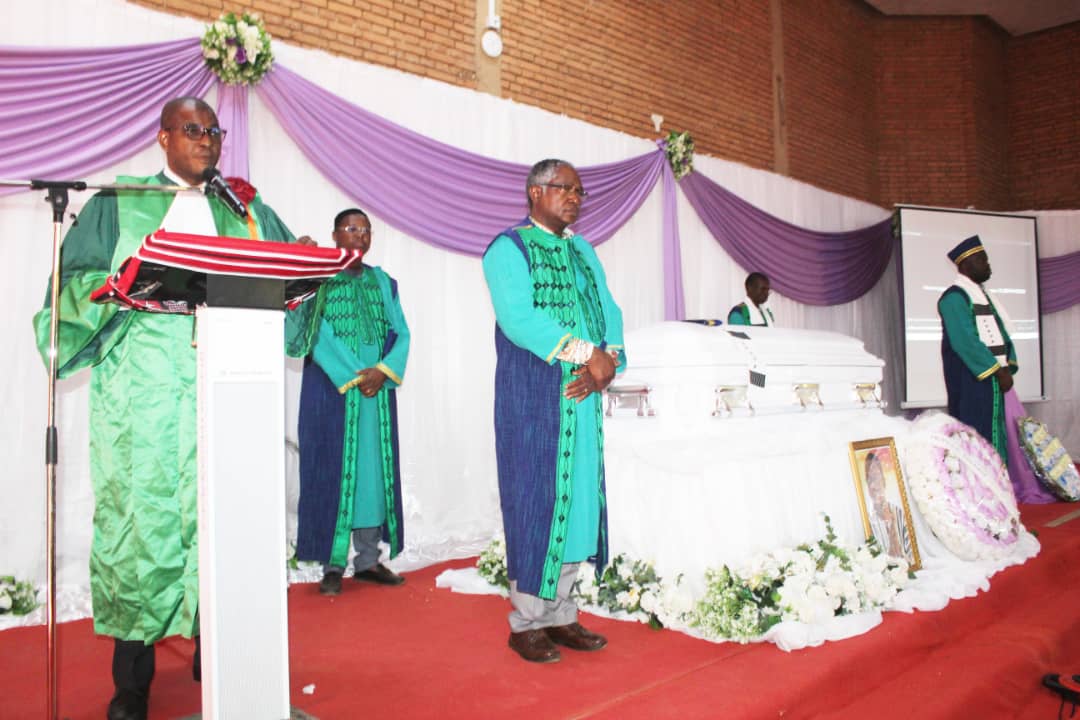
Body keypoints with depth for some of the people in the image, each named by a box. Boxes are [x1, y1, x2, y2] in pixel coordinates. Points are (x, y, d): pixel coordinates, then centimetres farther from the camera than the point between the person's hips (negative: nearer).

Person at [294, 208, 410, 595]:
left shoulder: (383, 282, 14)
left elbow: (400, 333, 7)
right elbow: (316, 333, -10)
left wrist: (382, 371, -10)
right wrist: (353, 377, -16)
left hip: (378, 388, 4)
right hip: (331, 388, -4)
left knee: (374, 470, 5)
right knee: (333, 470, -2)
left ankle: (368, 558, 13)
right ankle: (333, 564, 4)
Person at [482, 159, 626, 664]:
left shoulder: (583, 251, 18)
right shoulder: (508, 248, -4)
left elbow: (609, 311, 10)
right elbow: (518, 318, -19)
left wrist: (609, 359, -10)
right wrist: (587, 352, -21)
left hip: (581, 395, 7)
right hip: (532, 396, -7)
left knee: (577, 499, 8)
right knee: (535, 500, -2)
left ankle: (560, 615, 19)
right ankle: (526, 623, 10)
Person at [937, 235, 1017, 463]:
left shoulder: (982, 294, 18)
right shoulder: (954, 296, -11)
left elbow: (1000, 332, 15)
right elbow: (965, 341, -20)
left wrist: (1009, 366, -1)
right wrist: (999, 370, -18)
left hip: (993, 378, 9)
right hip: (970, 380, -9)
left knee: (995, 439, 12)